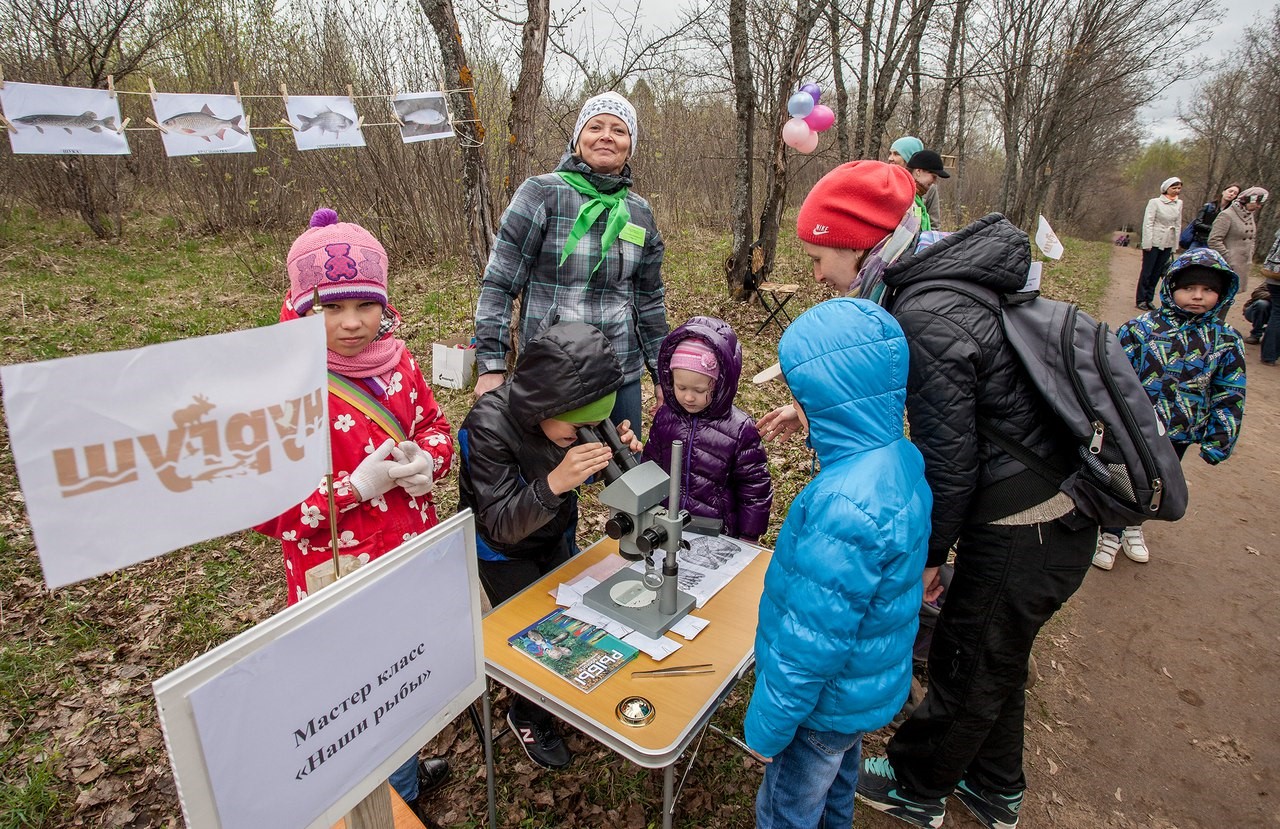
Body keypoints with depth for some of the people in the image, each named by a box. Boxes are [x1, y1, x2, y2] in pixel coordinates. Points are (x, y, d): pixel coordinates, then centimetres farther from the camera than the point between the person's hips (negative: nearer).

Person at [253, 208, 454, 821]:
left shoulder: (395, 360, -2)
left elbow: (433, 423, 10)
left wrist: (425, 461, -12)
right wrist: (359, 485, -26)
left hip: (416, 560, 6)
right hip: (344, 578, -6)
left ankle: (404, 767, 56)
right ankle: (399, 798, 44)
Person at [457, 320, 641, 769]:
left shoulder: (569, 414, -23)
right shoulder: (489, 425, -36)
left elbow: (593, 476, -5)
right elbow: (504, 523, -35)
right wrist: (554, 483, -53)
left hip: (557, 535, 4)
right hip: (502, 549, -4)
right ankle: (528, 717, 31)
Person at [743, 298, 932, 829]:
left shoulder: (845, 506, -38)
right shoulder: (901, 458, -9)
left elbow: (812, 637, -30)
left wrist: (768, 723, -17)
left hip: (826, 699, -8)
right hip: (868, 685, 8)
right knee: (836, 785, 33)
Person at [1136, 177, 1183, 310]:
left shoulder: (1179, 203, 8)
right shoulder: (1155, 202, -7)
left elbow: (1178, 225, 12)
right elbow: (1147, 223, -8)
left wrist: (1175, 246, 10)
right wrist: (1147, 243, -13)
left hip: (1168, 244, 4)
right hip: (1154, 242, -4)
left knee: (1157, 273, 7)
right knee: (1147, 272, 1)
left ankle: (1148, 299, 14)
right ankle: (1140, 300, 7)